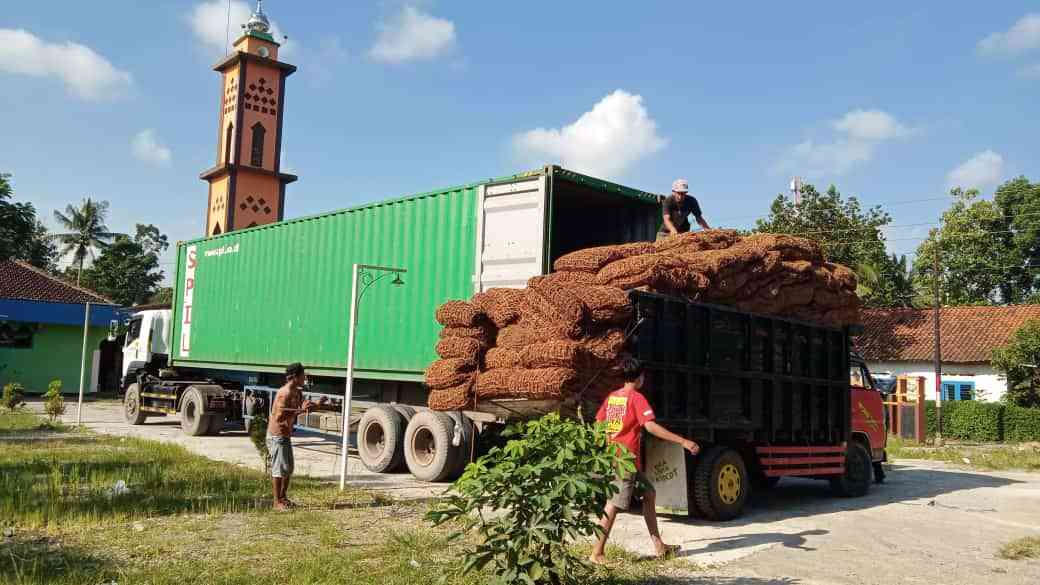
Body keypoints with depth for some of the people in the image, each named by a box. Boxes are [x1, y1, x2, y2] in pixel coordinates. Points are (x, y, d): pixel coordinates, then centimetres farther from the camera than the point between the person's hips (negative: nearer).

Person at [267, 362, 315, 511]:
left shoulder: (297, 392, 8)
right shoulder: (285, 393, -21)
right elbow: (279, 416, -30)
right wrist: (300, 410, -31)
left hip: (285, 435, 10)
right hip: (277, 435, -10)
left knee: (289, 468, 15)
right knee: (279, 469, -4)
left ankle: (283, 498, 27)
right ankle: (277, 502, 3)